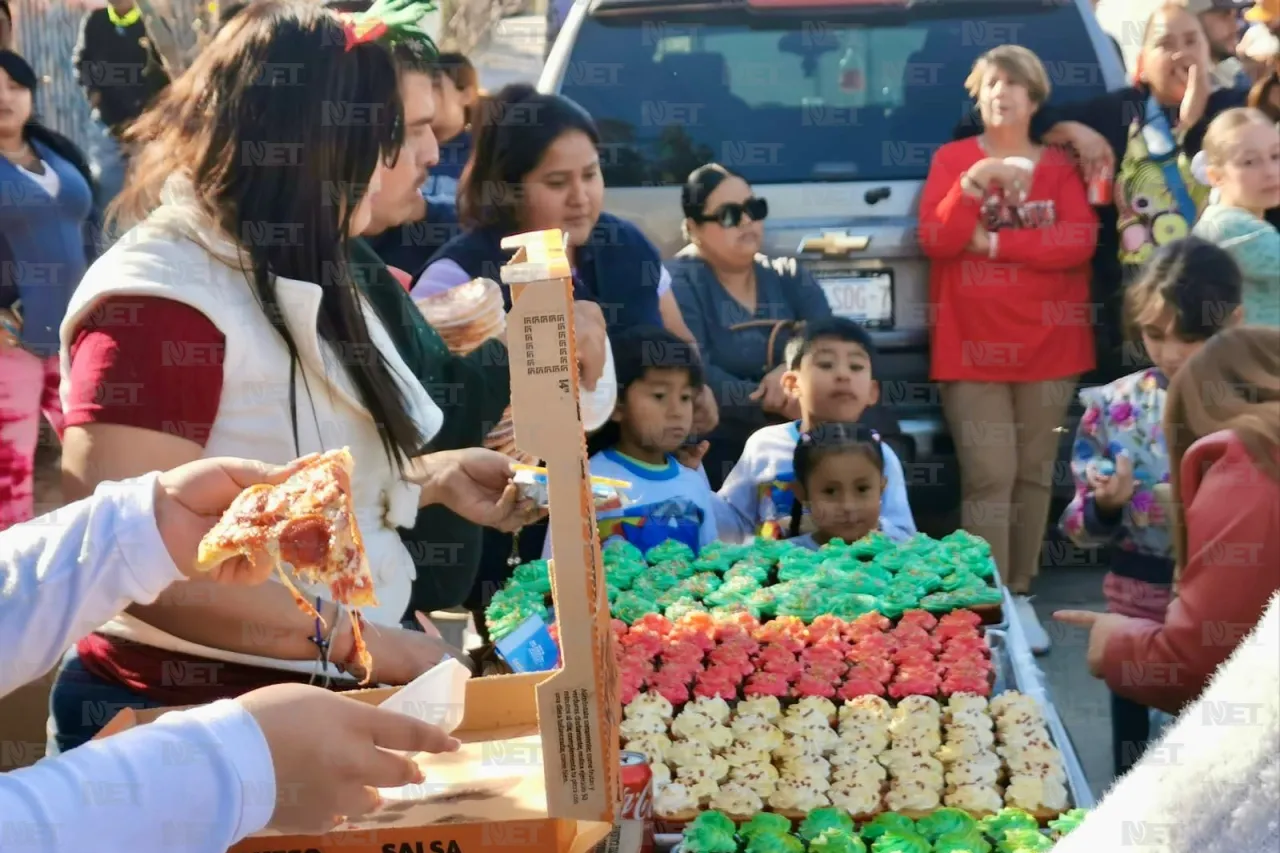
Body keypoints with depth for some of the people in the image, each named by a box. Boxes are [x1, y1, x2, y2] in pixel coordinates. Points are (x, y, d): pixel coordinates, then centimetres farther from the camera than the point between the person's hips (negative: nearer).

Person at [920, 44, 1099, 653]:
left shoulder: (1060, 166, 9)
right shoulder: (952, 159, 6)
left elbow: (1080, 240, -7)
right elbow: (935, 240, -8)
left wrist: (995, 243, -12)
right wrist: (974, 183, -22)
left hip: (1047, 346, 3)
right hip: (972, 347, -2)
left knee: (1034, 476, 7)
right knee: (989, 479, -9)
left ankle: (1021, 598, 17)